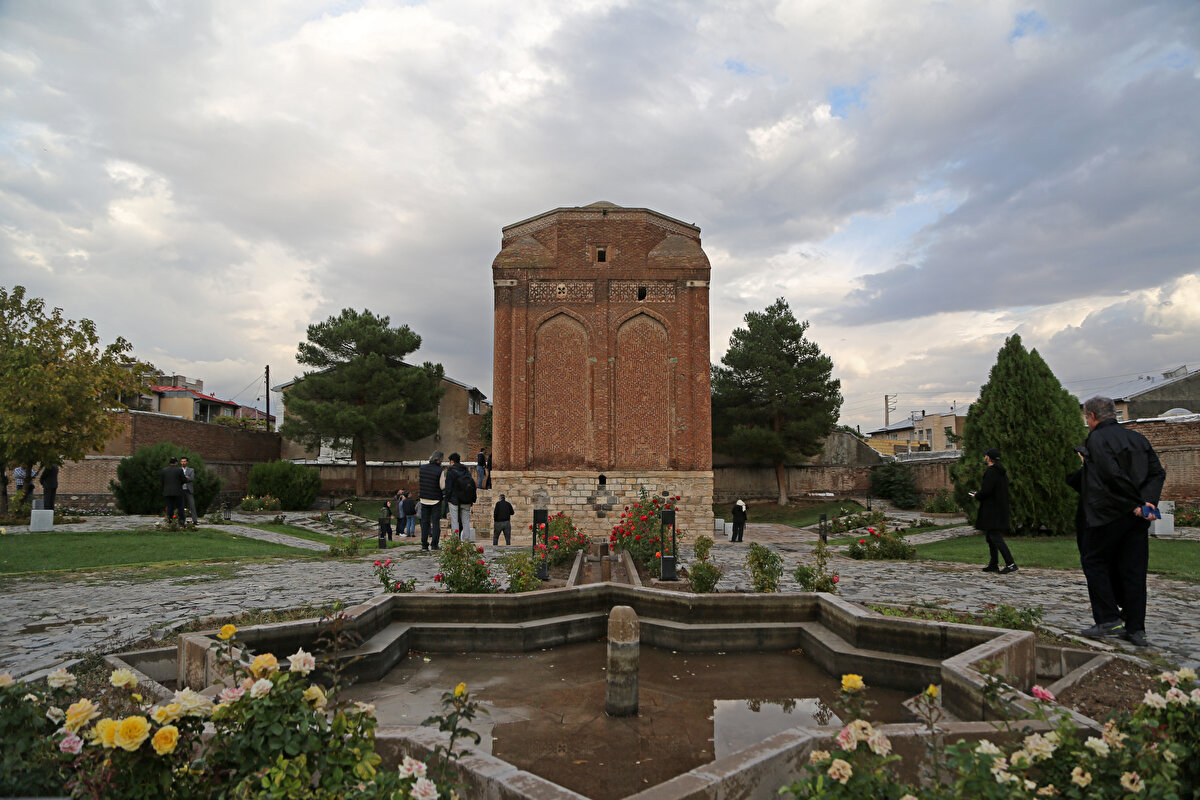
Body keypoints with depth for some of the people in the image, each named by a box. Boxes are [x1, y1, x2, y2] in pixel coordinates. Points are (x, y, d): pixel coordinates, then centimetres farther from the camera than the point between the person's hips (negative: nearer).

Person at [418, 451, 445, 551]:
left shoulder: (422, 468, -1)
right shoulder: (439, 471, -16)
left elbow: (419, 481, 9)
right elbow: (442, 486, -13)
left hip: (424, 499, 4)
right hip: (436, 499, -4)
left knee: (425, 521, 10)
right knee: (436, 522, 2)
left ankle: (424, 544, 10)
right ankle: (434, 544, -1)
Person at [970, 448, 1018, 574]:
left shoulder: (990, 472, -17)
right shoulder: (1002, 472, 14)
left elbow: (985, 492, -23)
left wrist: (976, 495, -2)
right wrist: (979, 494, 17)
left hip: (991, 511, -10)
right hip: (1001, 510, 10)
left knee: (996, 538, -9)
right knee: (990, 537, 15)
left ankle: (1010, 564, -11)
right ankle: (993, 564, 19)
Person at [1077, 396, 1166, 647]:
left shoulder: (1096, 440, -10)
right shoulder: (1137, 438, 14)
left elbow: (1114, 475, -21)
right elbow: (1158, 473, 8)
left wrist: (1136, 503, -14)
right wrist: (1148, 500, -3)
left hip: (1107, 514, -7)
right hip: (1137, 517, 7)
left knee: (1095, 563, 7)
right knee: (1134, 570, 9)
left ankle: (1108, 620, 1)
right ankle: (1136, 629, 12)